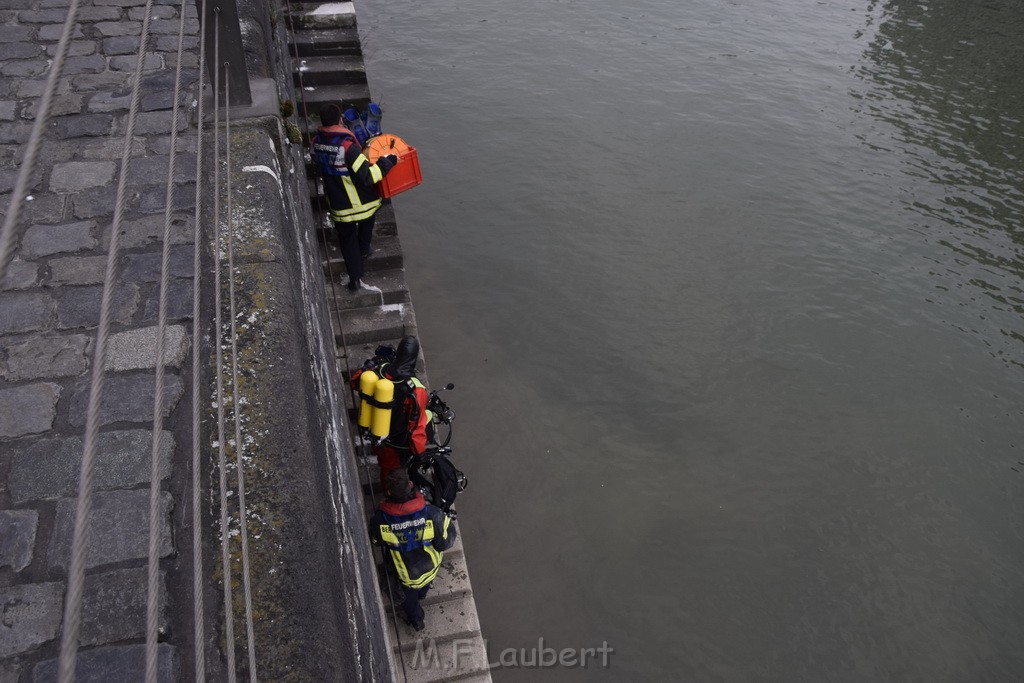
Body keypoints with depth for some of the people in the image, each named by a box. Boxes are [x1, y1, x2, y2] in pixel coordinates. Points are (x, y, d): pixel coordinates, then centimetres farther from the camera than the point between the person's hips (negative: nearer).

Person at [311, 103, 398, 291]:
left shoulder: (316, 142, -10)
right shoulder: (347, 147, -30)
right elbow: (367, 176, -30)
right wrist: (388, 161, -21)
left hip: (337, 204, 4)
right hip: (362, 202, -4)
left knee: (347, 238, 19)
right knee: (367, 221, 32)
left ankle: (355, 279, 20)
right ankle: (364, 251, 49)